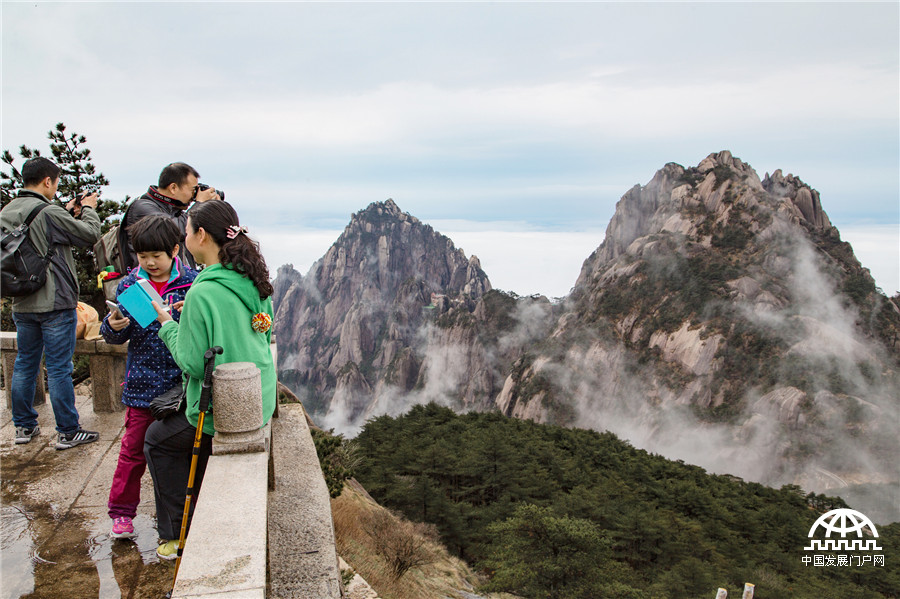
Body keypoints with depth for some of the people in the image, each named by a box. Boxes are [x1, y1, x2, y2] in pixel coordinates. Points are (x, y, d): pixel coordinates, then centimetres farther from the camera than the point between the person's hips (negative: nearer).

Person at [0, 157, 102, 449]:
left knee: (24, 365, 16)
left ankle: (24, 426, 27)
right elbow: (90, 234, -10)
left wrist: (69, 213, 14)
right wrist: (89, 209, 6)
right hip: (54, 304, -8)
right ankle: (68, 432, 8)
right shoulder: (48, 213, -18)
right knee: (59, 369, -1)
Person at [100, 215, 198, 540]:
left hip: (183, 382, -1)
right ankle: (121, 512, 27)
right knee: (134, 448, 9)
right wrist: (113, 326, -16)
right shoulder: (129, 284, 2)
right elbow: (116, 337, 6)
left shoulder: (192, 281, -5)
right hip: (142, 384, 1)